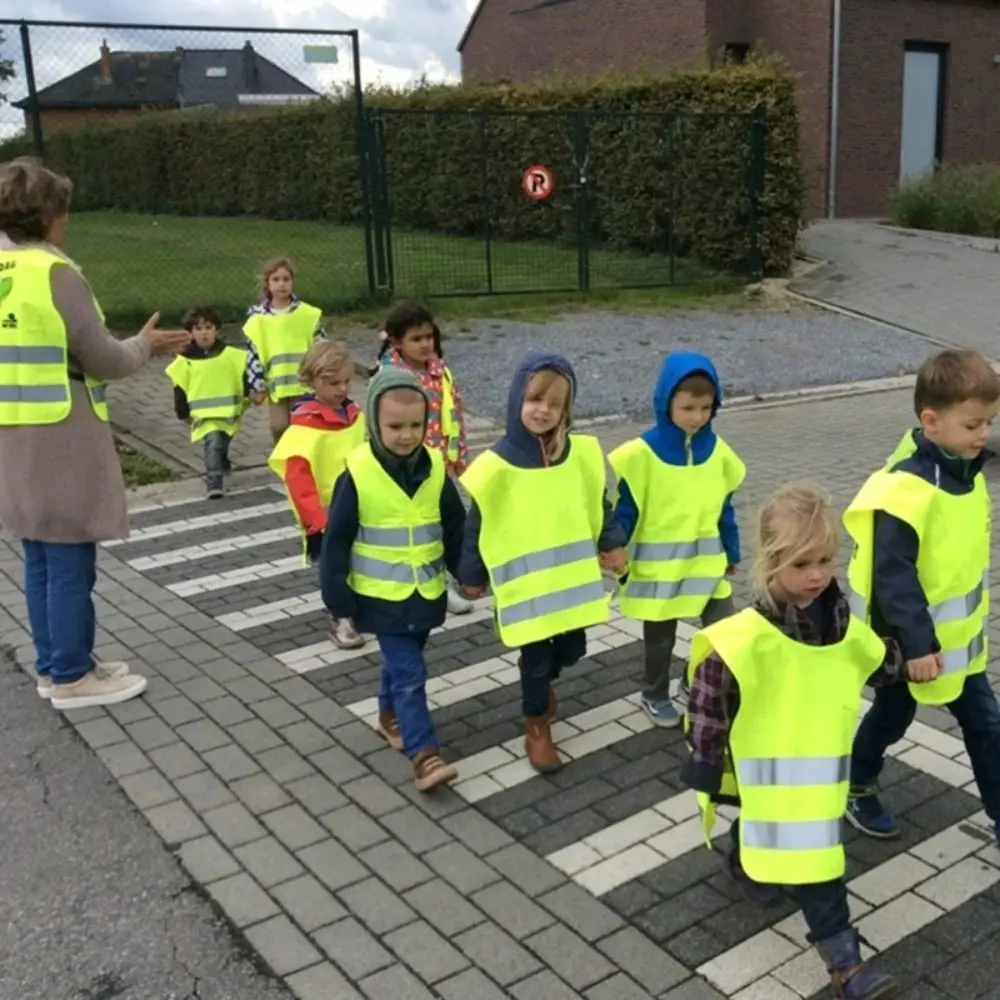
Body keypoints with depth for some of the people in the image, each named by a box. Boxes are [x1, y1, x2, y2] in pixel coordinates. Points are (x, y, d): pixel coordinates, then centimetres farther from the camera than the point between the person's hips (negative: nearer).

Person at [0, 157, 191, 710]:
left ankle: (52, 665, 27)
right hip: (60, 443, -8)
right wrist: (143, 345, 5)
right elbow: (101, 360, -13)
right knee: (70, 563, 2)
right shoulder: (54, 273, -16)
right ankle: (71, 677, 12)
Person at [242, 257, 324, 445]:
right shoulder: (257, 318, 0)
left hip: (303, 381, -1)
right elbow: (253, 353, 1)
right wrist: (256, 385, -1)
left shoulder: (307, 314, -1)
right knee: (279, 426, 3)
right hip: (275, 383, 1)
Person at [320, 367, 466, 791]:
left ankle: (390, 716, 44)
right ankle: (424, 755, -3)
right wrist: (338, 596, -10)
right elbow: (336, 539, -12)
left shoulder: (434, 467, -4)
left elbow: (455, 527, 7)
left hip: (427, 592, 5)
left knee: (402, 662, 21)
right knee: (410, 672, -8)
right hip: (382, 596, -5)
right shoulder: (358, 472, -17)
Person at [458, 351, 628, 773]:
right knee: (535, 655, 4)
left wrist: (611, 544, 12)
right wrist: (472, 575, 2)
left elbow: (599, 503, 10)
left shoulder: (582, 453, -3)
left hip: (573, 575, 4)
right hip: (523, 581, -4)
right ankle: (536, 731, 25)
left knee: (572, 647, 15)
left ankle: (542, 684, 49)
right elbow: (476, 525, -4)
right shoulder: (496, 466, -12)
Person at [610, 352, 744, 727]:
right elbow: (624, 513, -12)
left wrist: (732, 553, 14)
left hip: (707, 564, 3)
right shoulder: (641, 455, -17)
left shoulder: (717, 451, -3)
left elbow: (724, 507, 8)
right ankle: (655, 696, 36)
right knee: (660, 639, 14)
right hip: (657, 567, -3)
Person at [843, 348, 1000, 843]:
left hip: (960, 635, 7)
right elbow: (893, 576, -27)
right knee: (892, 717, 15)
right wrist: (915, 643, -25)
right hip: (912, 640, -7)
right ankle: (857, 788, 40)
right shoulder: (905, 489, -29)